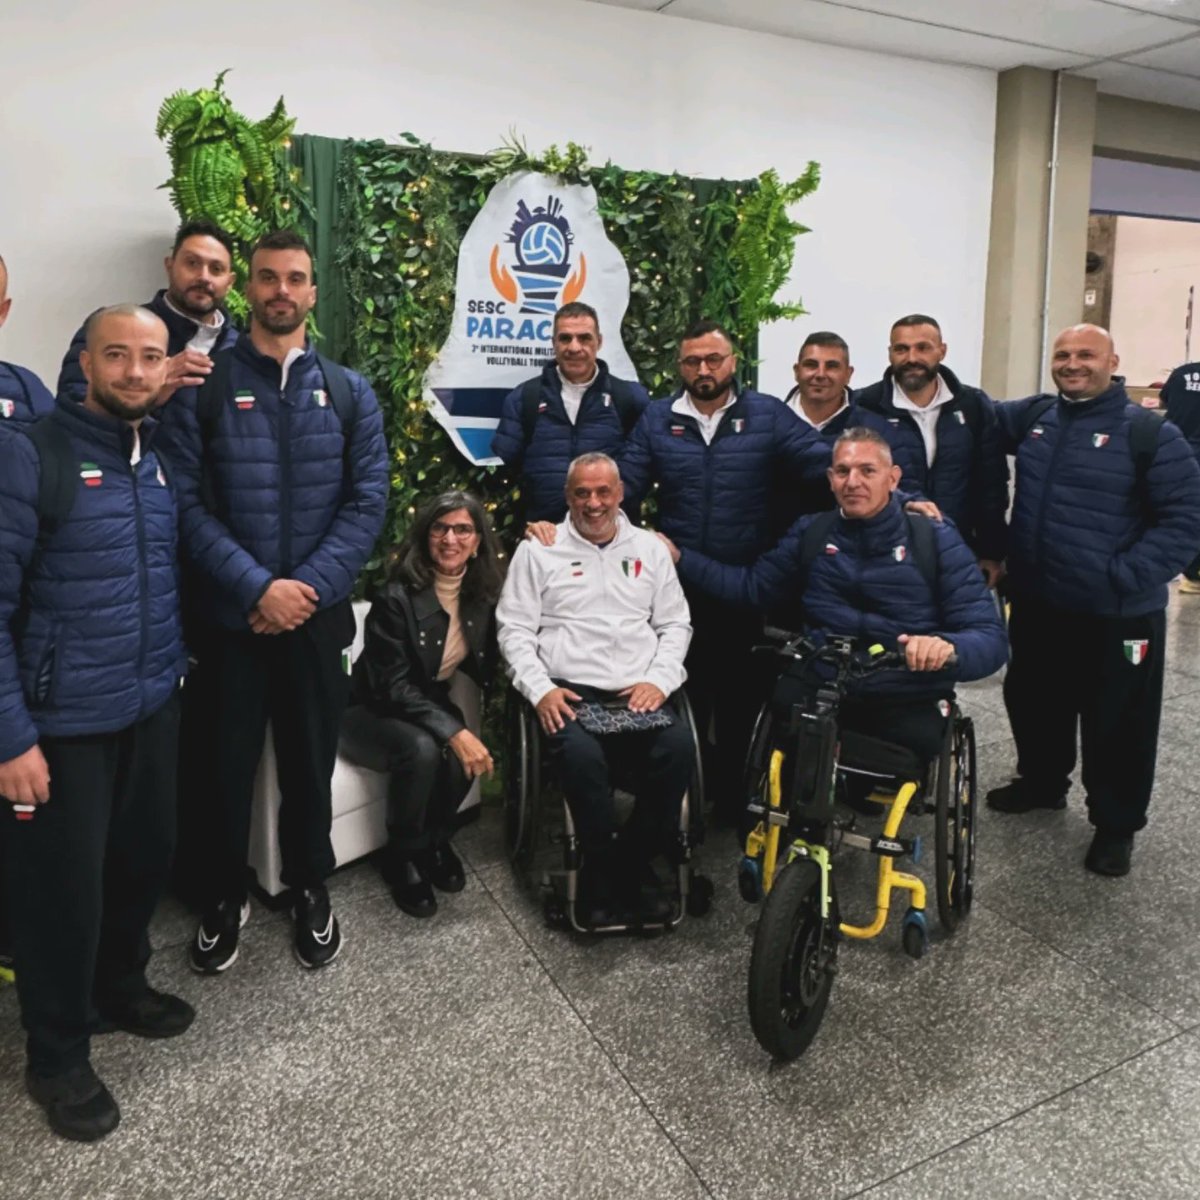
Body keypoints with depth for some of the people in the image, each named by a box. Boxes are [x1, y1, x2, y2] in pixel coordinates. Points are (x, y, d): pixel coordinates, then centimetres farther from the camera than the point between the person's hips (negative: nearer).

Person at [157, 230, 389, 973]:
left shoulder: (351, 393, 5)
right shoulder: (201, 388, 0)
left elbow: (368, 501, -1)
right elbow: (188, 502, -7)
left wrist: (309, 588, -12)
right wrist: (258, 587, -17)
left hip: (319, 612, 2)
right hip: (231, 615, -1)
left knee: (311, 760, 12)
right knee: (229, 762, 9)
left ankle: (311, 889, 33)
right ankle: (225, 898, 31)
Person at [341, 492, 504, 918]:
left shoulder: (484, 593, -5)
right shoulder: (397, 596, -22)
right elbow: (394, 686, -25)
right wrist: (453, 731, -37)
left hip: (429, 703, 5)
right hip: (369, 710, -4)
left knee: (461, 756, -28)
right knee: (422, 748, -35)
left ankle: (435, 840, 2)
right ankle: (404, 857, -10)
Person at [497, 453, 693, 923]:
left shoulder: (649, 548, 18)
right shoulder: (538, 550, 10)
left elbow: (675, 623, 16)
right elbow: (514, 629, 5)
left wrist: (659, 680, -1)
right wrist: (540, 689, -10)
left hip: (640, 693, 3)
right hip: (570, 693, -2)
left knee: (679, 747, -29)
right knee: (582, 755, -35)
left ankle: (634, 861, -9)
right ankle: (605, 873, -12)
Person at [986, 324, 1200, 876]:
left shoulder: (1150, 433, -10)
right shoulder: (1031, 416, 5)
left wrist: (1124, 577, -20)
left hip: (1117, 616, -5)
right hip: (1036, 605, 5)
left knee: (1117, 724, 8)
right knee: (1033, 703, 21)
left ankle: (1116, 824, 26)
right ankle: (1042, 781, 45)